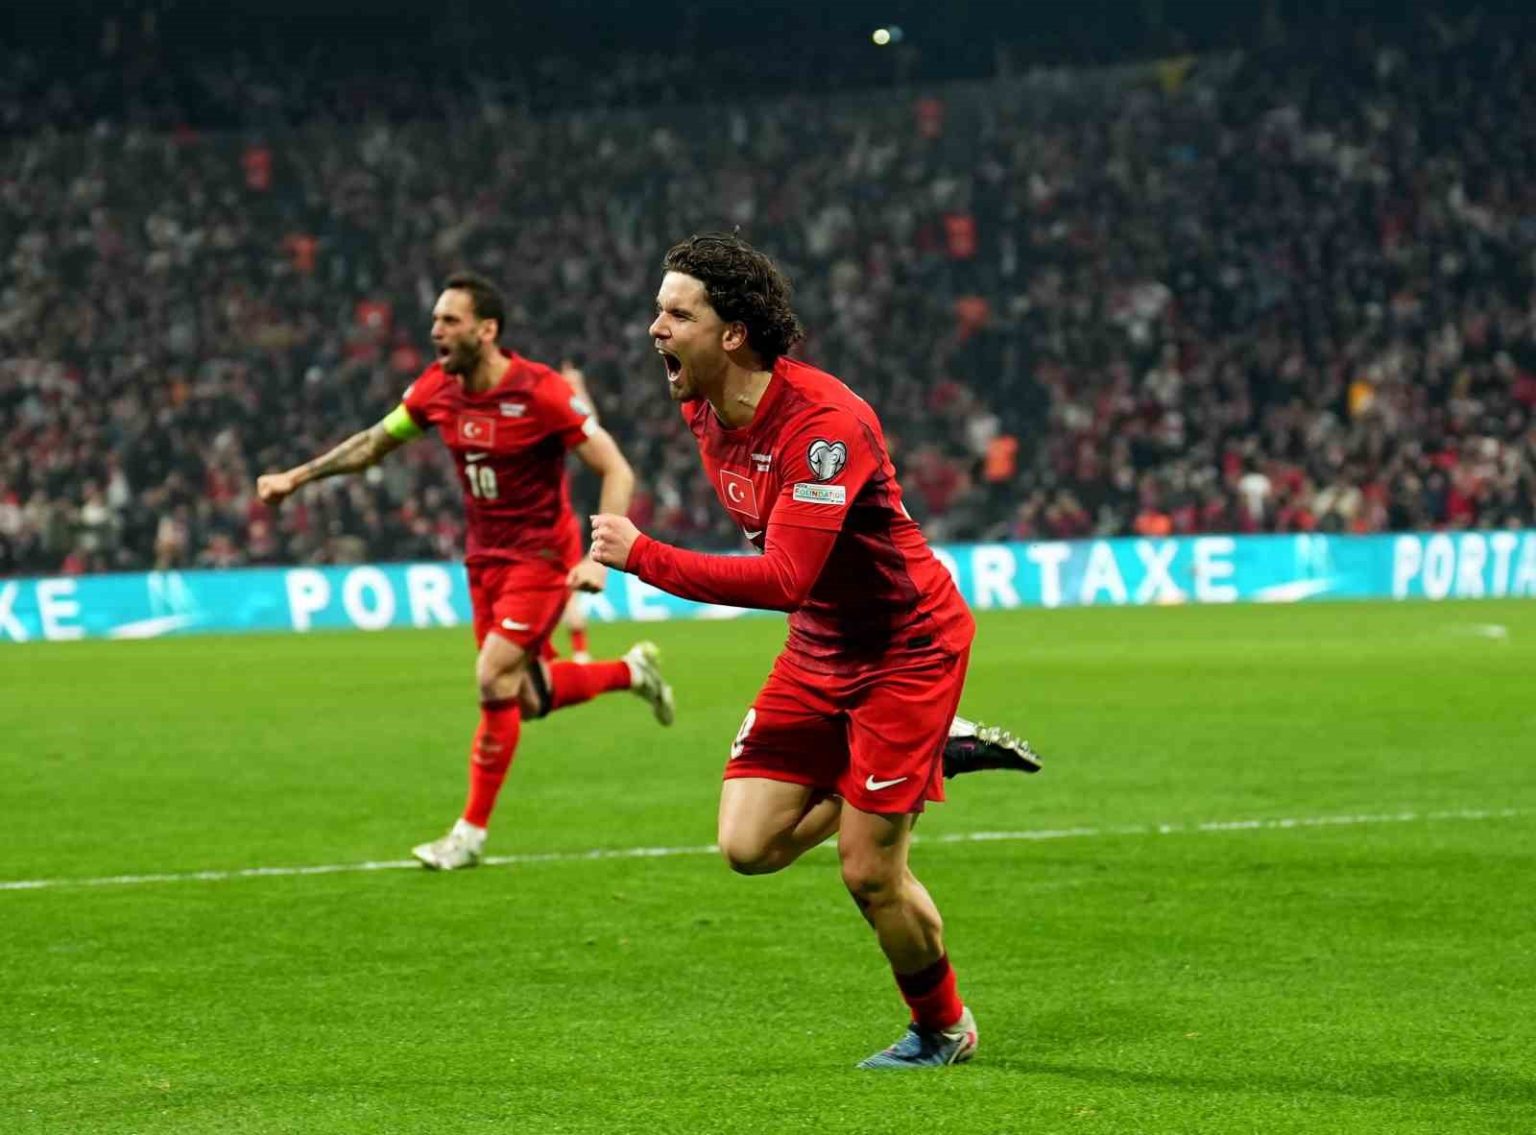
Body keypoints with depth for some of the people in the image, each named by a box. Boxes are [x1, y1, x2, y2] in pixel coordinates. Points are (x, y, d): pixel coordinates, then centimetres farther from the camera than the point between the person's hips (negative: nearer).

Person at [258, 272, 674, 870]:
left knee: (494, 682, -15)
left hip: (541, 556, -7)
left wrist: (598, 559, -29)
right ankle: (632, 670, 39)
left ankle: (471, 833, -3)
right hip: (485, 557, 7)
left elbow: (617, 471, -19)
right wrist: (295, 477, 8)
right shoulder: (437, 388, -3)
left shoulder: (539, 391, -21)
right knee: (528, 698, 10)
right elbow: (373, 443, 14)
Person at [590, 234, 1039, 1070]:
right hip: (817, 650, 8)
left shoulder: (824, 421, -30)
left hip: (906, 647, -8)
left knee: (871, 874, -6)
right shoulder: (702, 411, -4)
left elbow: (785, 579, -37)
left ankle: (943, 1030, 21)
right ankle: (932, 752, 16)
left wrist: (641, 556, -37)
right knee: (748, 845, -3)